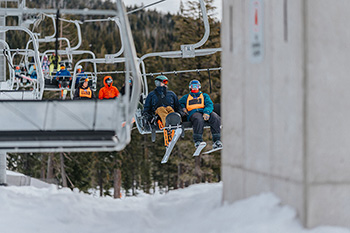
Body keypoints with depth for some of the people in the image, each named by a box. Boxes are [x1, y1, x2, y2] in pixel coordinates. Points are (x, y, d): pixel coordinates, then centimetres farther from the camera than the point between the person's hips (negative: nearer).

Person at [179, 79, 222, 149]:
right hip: (193, 113, -2)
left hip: (205, 111, 2)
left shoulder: (204, 96, 28)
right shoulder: (186, 97, 32)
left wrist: (207, 112, -12)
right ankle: (198, 141, -44)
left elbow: (210, 105, 11)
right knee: (198, 119, -41)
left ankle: (217, 140, -35)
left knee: (215, 118, -32)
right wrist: (183, 108, 5)